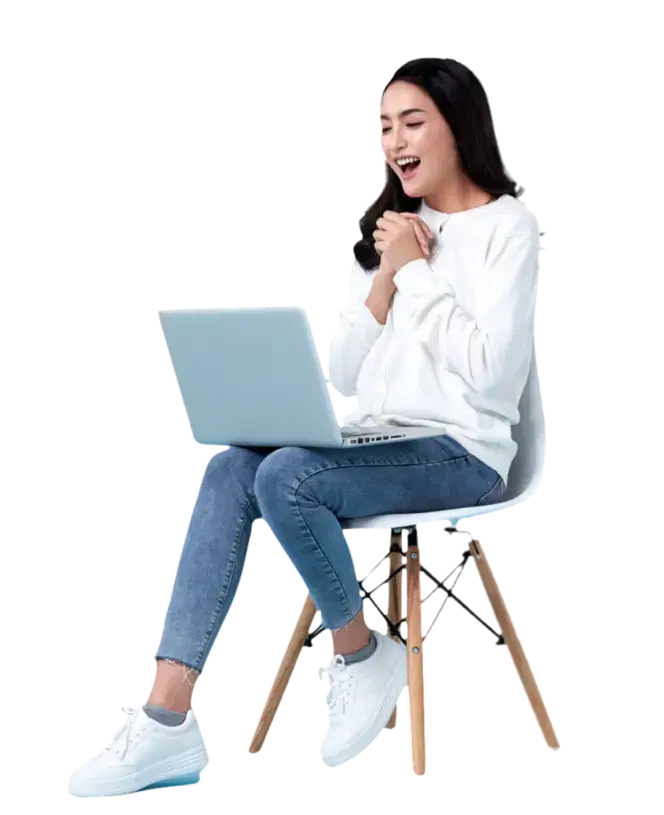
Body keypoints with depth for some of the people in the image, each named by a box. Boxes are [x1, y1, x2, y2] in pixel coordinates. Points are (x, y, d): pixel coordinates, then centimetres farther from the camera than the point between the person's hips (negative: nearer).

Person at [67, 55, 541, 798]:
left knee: (286, 476, -32)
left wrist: (416, 270, -9)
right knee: (231, 466, -22)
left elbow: (490, 372, -15)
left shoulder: (508, 226, -2)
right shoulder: (387, 232, 20)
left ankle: (362, 658, -6)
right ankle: (167, 722, -32)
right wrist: (386, 278, 0)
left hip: (461, 453, -7)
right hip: (377, 443, 7)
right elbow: (341, 378, 12)